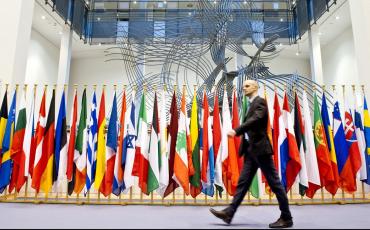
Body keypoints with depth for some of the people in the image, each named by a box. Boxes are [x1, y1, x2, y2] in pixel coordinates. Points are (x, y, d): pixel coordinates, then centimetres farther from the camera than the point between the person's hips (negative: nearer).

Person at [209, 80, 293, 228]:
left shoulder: (260, 102, -7)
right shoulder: (252, 104, 20)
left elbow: (255, 119, -25)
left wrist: (236, 131, -32)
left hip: (260, 148, -9)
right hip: (251, 149, 9)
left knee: (274, 182, 0)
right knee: (243, 182, 7)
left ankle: (286, 218, 12)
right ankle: (229, 213, 9)